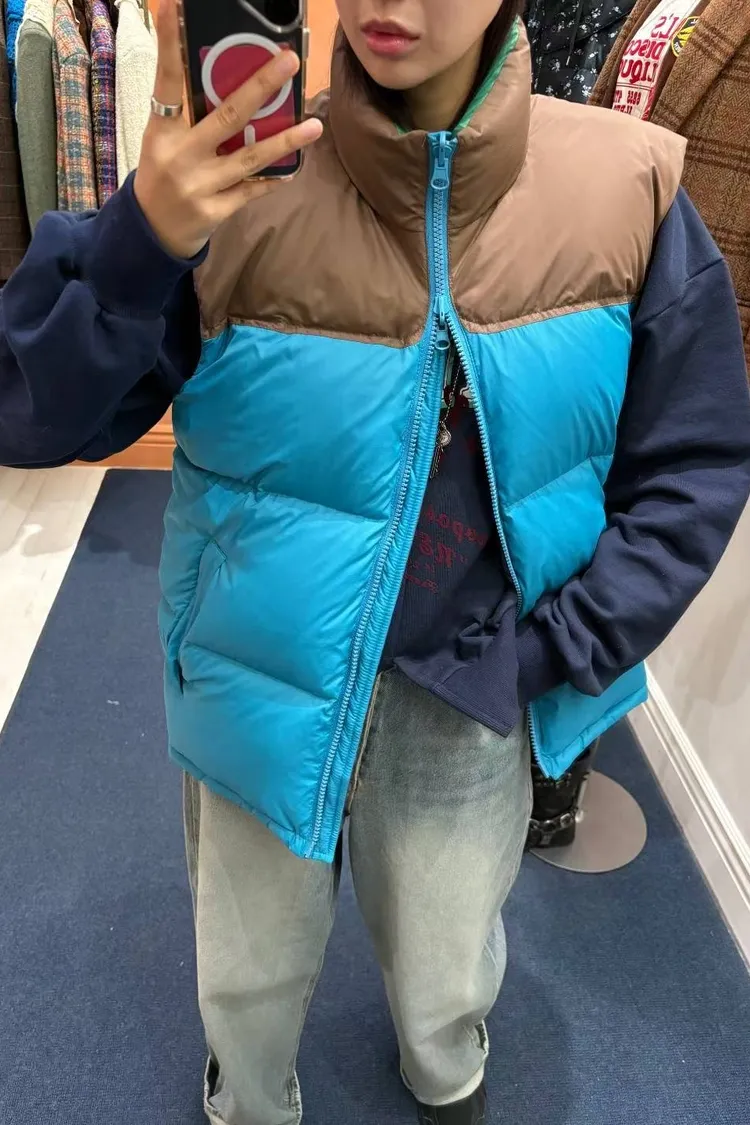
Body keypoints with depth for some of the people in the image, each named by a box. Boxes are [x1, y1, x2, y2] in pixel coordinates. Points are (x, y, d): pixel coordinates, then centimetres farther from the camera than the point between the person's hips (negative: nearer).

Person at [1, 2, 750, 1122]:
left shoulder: (628, 187, -10)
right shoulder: (239, 186, -14)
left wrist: (553, 658, -9)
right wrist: (137, 242, -33)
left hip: (473, 702, 2)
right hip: (265, 686, 0)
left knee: (445, 978, 25)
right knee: (248, 974, 22)